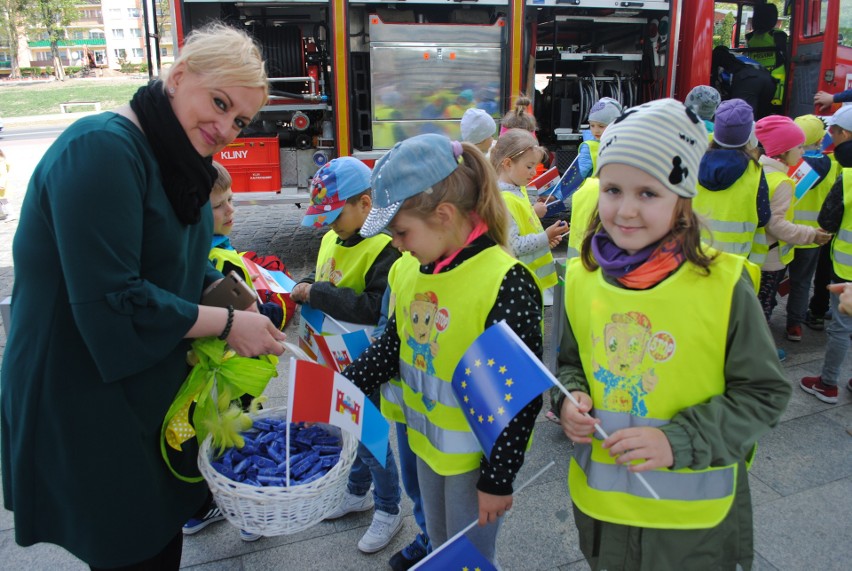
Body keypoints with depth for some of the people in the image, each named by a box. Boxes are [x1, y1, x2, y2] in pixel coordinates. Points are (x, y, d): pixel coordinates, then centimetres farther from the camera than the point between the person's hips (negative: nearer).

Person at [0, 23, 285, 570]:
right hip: (82, 407, -9)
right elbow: (111, 300, -28)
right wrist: (227, 323, -20)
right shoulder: (101, 149, -23)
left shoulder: (177, 159, 7)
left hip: (151, 387, 9)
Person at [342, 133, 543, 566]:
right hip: (427, 440, 7)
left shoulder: (506, 283, -26)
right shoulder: (408, 270, -3)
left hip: (476, 453, -7)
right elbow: (391, 346, 8)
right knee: (440, 549, 26)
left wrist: (498, 479, -16)